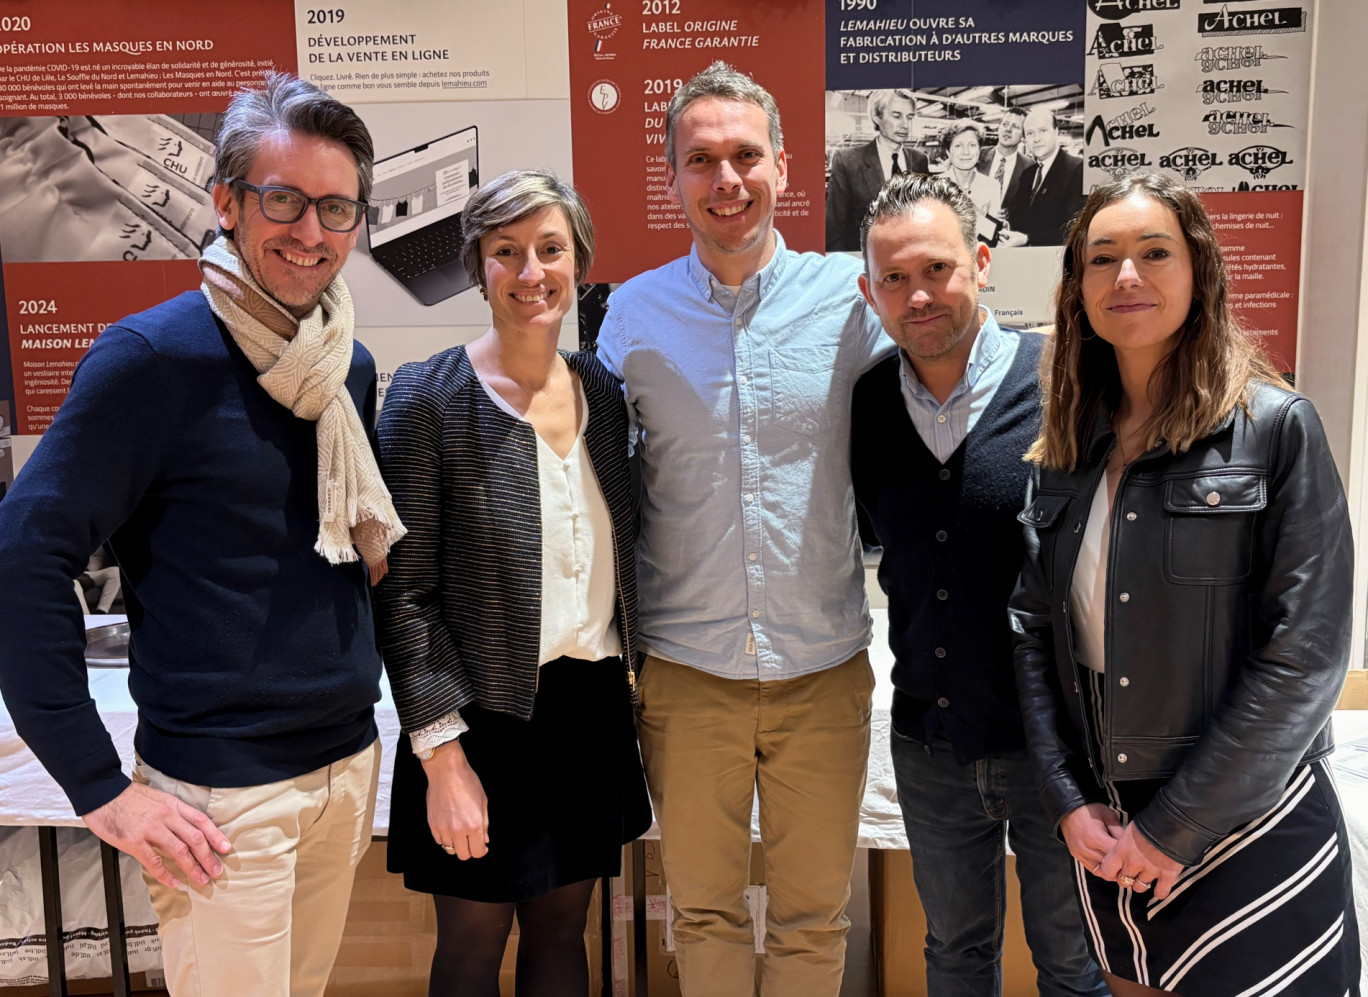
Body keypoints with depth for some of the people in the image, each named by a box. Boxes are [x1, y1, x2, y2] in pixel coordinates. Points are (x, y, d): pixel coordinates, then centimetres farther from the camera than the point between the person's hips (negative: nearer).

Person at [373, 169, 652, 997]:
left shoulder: (601, 390, 4)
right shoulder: (429, 397, -12)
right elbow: (405, 592, -13)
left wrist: (629, 673, 9)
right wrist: (443, 756, -15)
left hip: (594, 711, 5)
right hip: (489, 717, -4)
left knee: (562, 930, 19)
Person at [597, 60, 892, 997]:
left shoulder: (849, 295, -4)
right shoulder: (633, 312, -1)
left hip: (824, 669, 0)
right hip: (686, 673, 1)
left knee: (815, 914, 18)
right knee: (703, 910, 18)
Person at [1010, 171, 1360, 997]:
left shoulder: (1276, 427, -9)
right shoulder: (1064, 451, 5)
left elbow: (1305, 656, -14)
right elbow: (1033, 632, 5)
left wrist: (1175, 829, -14)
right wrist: (1069, 802, -4)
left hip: (1247, 832, -4)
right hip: (1109, 838, 5)